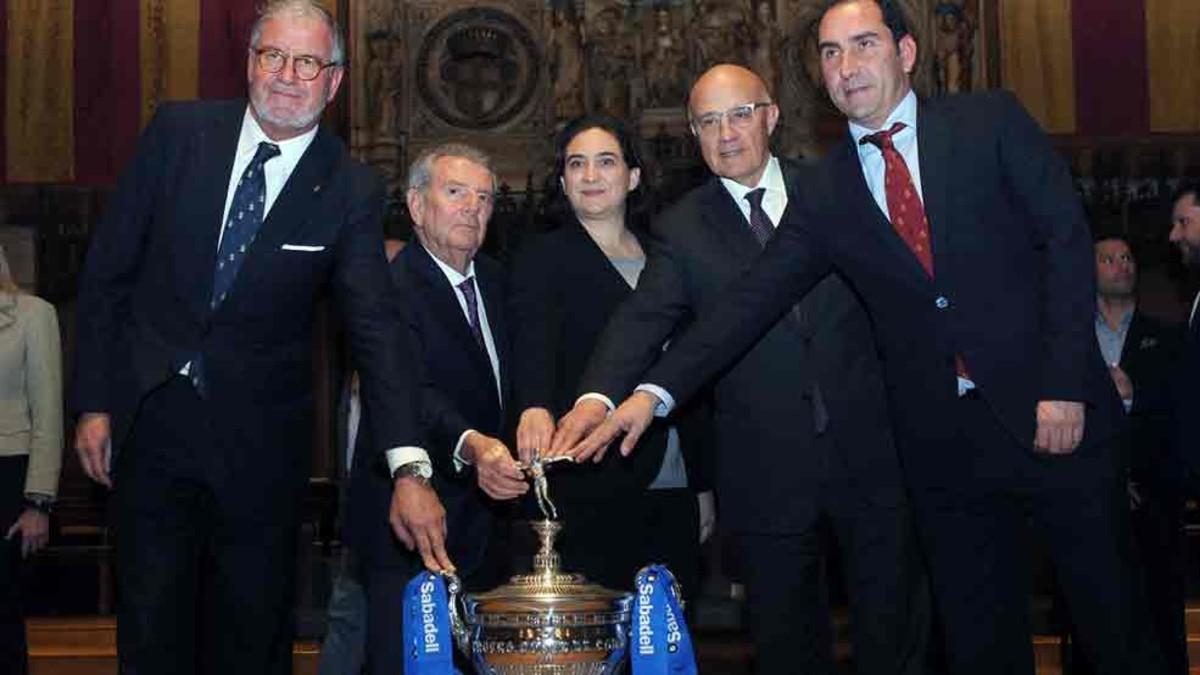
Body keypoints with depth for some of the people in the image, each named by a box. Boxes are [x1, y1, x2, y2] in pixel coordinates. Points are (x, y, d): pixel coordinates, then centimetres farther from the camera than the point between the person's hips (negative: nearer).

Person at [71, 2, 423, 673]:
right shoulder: (179, 132, -3)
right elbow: (107, 271, 3)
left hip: (262, 441, -1)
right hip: (152, 421, 1)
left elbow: (377, 327, -15)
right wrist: (94, 402, 0)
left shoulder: (351, 191, -7)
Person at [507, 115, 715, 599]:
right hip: (589, 493, -4)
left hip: (671, 491, 5)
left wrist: (702, 483, 14)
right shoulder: (543, 260, 0)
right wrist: (536, 408, -40)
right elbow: (532, 347, -18)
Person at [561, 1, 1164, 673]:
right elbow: (751, 299, -1)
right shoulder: (829, 191, 5)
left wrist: (1064, 386, -12)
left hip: (1054, 415, -2)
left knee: (1114, 618, 6)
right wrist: (657, 391, -12)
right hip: (944, 442, 2)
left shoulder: (991, 121, 0)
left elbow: (1067, 239, -4)